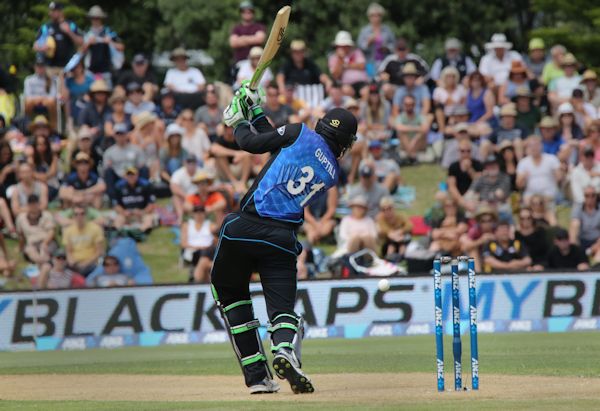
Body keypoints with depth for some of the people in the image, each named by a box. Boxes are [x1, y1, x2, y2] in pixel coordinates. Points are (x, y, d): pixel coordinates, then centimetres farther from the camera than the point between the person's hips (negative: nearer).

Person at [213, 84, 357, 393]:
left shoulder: (301, 134, 3)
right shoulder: (333, 174, 16)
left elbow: (251, 143, 5)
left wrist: (239, 121, 25)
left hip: (244, 229, -2)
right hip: (282, 240, 2)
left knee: (231, 293, 16)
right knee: (283, 307, 3)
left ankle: (257, 376, 9)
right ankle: (285, 348, -35)